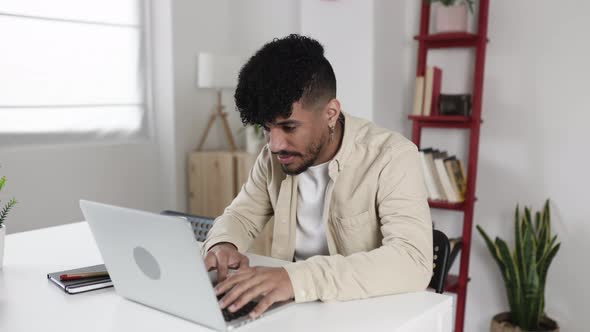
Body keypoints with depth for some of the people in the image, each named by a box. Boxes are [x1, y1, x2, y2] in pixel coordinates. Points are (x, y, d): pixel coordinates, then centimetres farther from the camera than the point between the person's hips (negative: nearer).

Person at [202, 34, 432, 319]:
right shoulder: (275, 156, -1)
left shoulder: (393, 157, -18)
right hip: (289, 309, 4)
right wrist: (224, 244, -15)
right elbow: (241, 215, 9)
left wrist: (298, 277, -39)